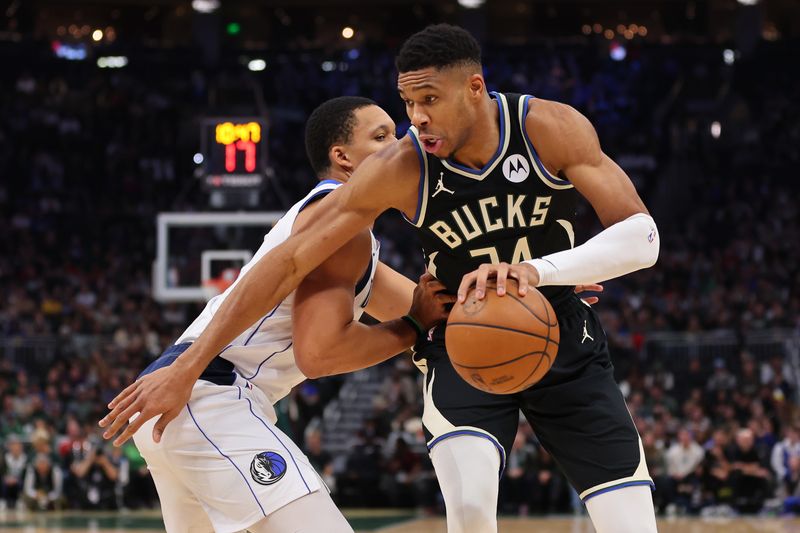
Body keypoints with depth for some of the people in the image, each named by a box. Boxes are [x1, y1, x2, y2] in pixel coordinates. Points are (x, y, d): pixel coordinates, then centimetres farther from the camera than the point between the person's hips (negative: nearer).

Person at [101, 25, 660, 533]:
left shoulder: (553, 129, -21)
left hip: (567, 345, 2)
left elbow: (642, 236, -24)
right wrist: (186, 370, -23)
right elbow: (289, 262, -20)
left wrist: (536, 270, -41)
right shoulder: (399, 170, -22)